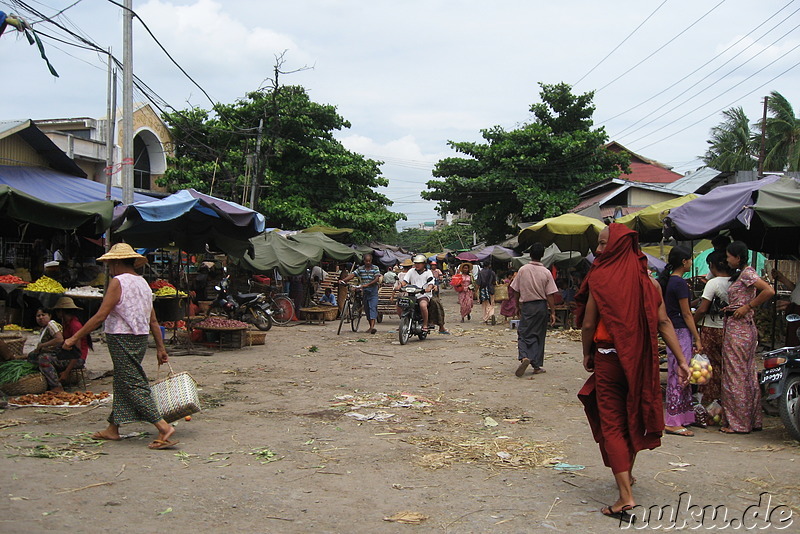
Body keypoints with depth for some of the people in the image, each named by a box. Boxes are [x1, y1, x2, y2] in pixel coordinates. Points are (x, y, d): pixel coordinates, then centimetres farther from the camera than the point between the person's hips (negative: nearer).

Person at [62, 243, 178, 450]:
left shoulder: (118, 282, -12)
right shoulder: (143, 283, 13)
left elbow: (100, 316, -16)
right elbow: (153, 321, 13)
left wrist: (75, 337, -11)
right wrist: (160, 347, 16)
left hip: (122, 340, -9)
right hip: (140, 339, 9)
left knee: (134, 384, -9)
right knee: (121, 383, 16)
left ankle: (163, 427, -17)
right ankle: (113, 429, 24)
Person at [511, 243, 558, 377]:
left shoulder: (522, 270, -5)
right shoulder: (546, 272, -6)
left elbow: (516, 291, 0)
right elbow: (550, 295, -6)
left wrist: (518, 308, 13)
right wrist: (553, 312, 1)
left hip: (526, 306, -1)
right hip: (541, 306, 1)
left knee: (523, 334, 4)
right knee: (539, 336, 10)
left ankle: (524, 357, -22)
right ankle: (537, 365, 13)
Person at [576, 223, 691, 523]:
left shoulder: (601, 278, -14)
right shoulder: (646, 280, 0)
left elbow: (588, 324, -11)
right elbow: (663, 322, -3)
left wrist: (587, 354, 6)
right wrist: (681, 361, -3)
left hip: (609, 360, -5)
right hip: (640, 361, 5)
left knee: (612, 424, 0)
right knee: (632, 417, 23)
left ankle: (626, 497, -9)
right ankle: (627, 473, 42)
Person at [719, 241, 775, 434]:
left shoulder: (747, 273, -13)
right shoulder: (742, 274, 15)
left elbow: (769, 291, -25)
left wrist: (747, 307, -18)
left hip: (738, 329, -10)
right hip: (744, 328, 10)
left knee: (736, 375, -4)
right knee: (748, 375, 13)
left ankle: (738, 423, 1)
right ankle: (753, 420, 20)